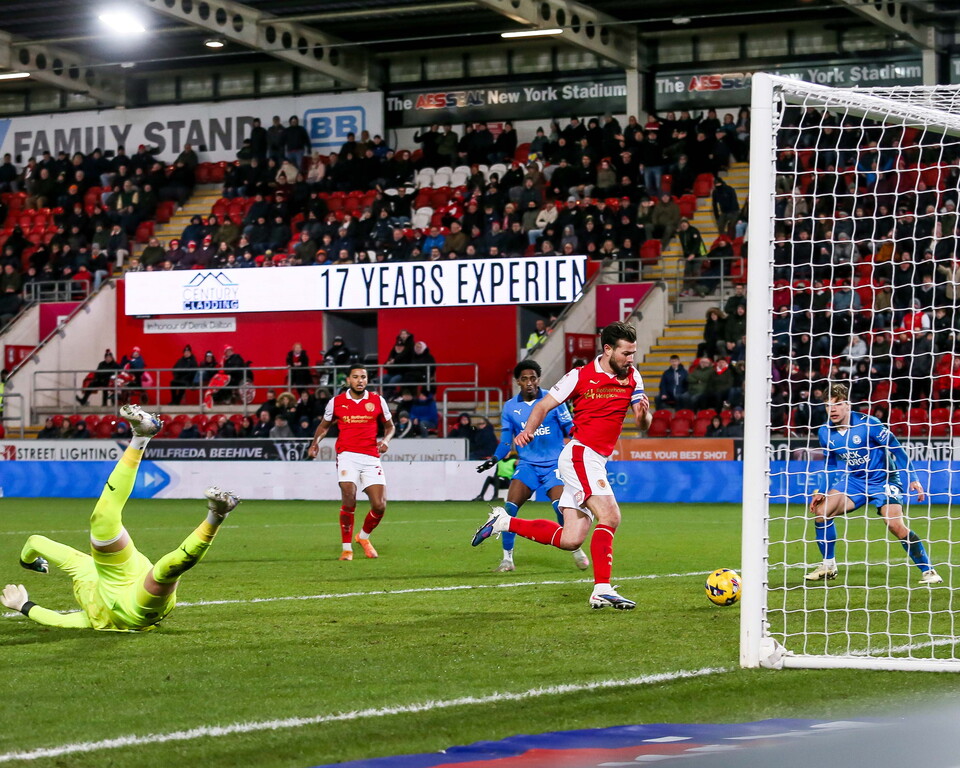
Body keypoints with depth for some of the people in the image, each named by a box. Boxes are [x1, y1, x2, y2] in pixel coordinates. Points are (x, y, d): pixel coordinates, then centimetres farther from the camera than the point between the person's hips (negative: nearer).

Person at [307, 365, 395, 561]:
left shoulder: (377, 401, 6)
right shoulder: (336, 402, 5)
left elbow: (389, 426, 17)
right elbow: (324, 425, 19)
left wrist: (385, 440, -5)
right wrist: (315, 443, 1)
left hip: (371, 457, 2)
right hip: (347, 455, -2)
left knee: (380, 505, -6)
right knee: (349, 499, -19)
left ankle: (364, 536, 24)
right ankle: (347, 548, -5)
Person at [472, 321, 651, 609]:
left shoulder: (632, 377, 8)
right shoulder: (581, 376, -7)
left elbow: (643, 425, 7)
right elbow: (544, 405, -2)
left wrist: (643, 414, -17)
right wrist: (528, 430, -21)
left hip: (596, 463, 7)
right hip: (580, 454, -7)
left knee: (570, 540, 4)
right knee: (610, 516, -23)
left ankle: (505, 522, 19)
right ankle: (602, 590, -25)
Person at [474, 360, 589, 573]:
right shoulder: (510, 407, 3)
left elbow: (570, 429, 2)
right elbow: (506, 441, 9)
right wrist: (495, 459, -7)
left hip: (554, 464, -2)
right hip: (527, 465, 2)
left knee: (561, 508, -18)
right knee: (510, 507, -17)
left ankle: (577, 552, 7)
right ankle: (507, 559, -3)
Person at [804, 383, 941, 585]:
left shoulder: (868, 424, -21)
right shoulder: (825, 433, -4)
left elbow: (896, 448, -14)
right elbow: (830, 464, 12)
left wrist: (913, 479, -16)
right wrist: (822, 492, 3)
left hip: (883, 480, -5)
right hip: (854, 481, 5)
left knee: (895, 525, -23)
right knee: (821, 511, -12)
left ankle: (928, 571, -10)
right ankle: (828, 566, 4)